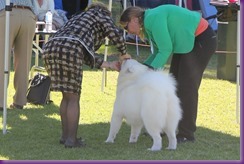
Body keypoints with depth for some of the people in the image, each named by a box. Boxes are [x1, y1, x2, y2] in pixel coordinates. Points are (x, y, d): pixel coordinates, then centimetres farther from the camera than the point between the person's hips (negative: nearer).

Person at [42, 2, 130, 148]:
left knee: (67, 96, 19)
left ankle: (65, 135, 21)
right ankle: (71, 139, -1)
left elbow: (87, 57, 30)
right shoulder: (101, 13, 22)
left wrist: (109, 65, 28)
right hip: (69, 49, -7)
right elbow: (115, 33, 3)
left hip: (50, 47, 7)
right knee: (73, 97, 1)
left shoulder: (78, 19, 39)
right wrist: (124, 53, 19)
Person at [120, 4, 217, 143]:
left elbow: (166, 50, -23)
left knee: (187, 86, -12)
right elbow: (158, 53, 10)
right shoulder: (148, 23, 9)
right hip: (186, 43, 11)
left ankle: (187, 133, -9)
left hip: (202, 40, -11)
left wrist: (151, 69, -20)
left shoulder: (153, 19, -22)